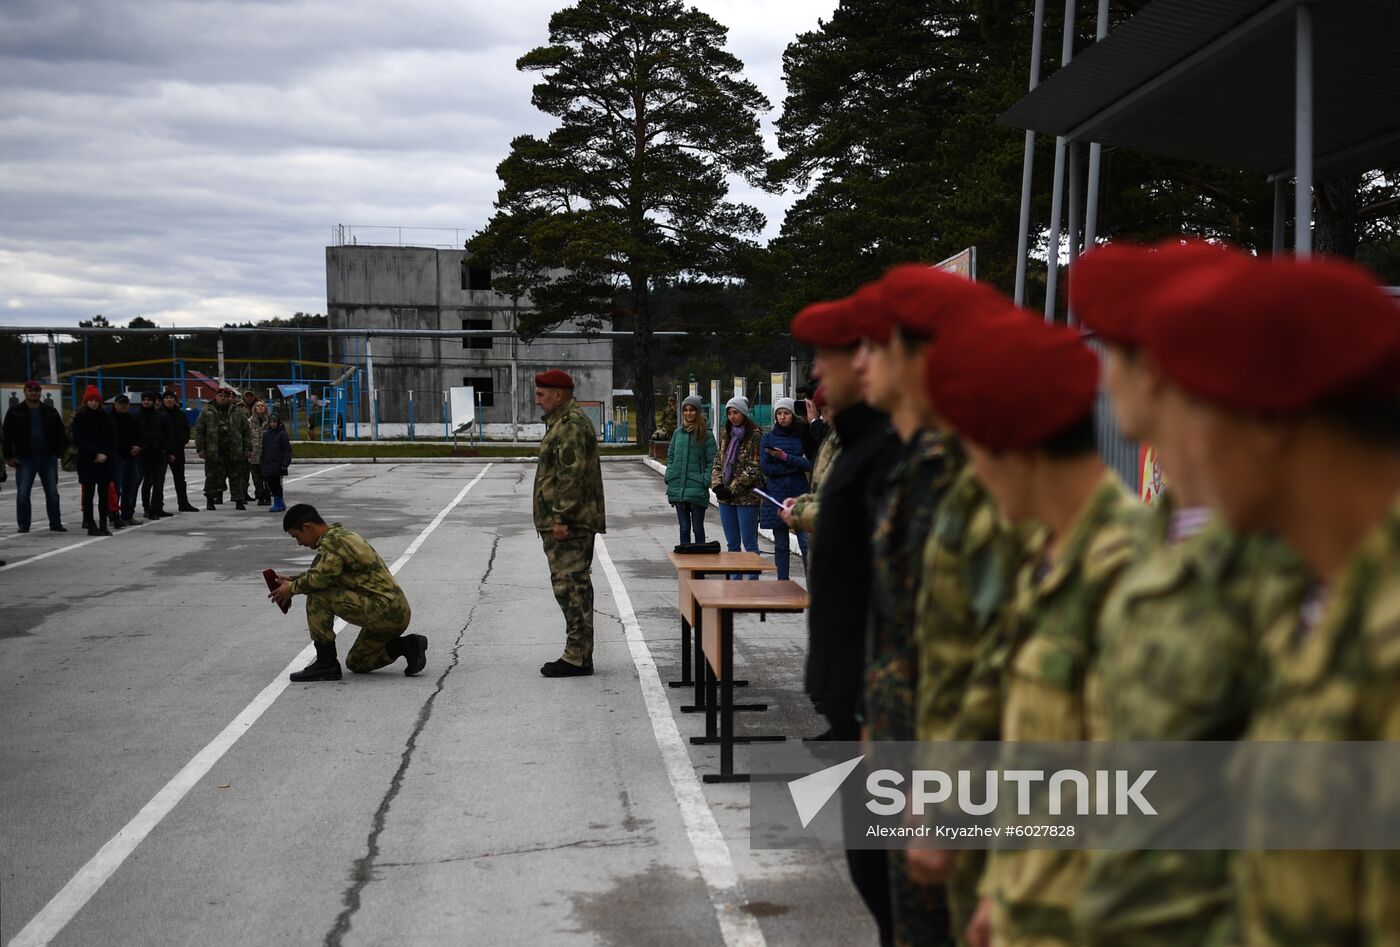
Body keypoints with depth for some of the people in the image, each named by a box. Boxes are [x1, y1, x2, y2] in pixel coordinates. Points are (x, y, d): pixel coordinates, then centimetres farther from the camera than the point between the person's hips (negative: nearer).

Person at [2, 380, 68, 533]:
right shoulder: (15, 412, 1)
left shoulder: (50, 411, 7)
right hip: (25, 459, -2)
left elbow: (60, 433, 9)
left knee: (52, 492, 5)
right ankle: (23, 525, 7)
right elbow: (8, 436, 0)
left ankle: (55, 523, 12)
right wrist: (9, 456, -6)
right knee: (22, 493, -1)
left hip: (48, 458, 2)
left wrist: (59, 451, -1)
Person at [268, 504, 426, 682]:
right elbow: (323, 573, 29)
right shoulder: (342, 535, 18)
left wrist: (292, 588, -8)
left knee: (317, 597, -13)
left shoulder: (332, 541, -13)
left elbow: (320, 578, -26)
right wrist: (293, 579, 17)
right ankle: (406, 645, 8)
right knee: (357, 664, 22)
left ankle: (326, 664, -8)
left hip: (384, 611, -10)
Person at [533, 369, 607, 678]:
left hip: (568, 524, -11)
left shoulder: (571, 425, -14)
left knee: (571, 586, -9)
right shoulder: (563, 422, 21)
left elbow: (572, 475, -22)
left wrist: (561, 518, -23)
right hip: (566, 522, 11)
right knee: (574, 587, 13)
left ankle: (577, 658, -6)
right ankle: (579, 655, 19)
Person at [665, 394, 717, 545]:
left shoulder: (706, 435, -3)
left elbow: (712, 461, -5)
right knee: (684, 528, 11)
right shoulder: (678, 433, 10)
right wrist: (669, 477, 4)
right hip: (678, 489, 4)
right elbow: (670, 457, 16)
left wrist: (705, 481, -15)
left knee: (697, 528, 4)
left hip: (697, 491, -4)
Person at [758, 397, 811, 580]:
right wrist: (795, 466, -8)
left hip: (800, 496, -1)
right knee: (781, 545, 6)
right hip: (776, 495, 1)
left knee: (806, 543, -7)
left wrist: (784, 457, -15)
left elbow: (810, 464, -7)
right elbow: (765, 467, -4)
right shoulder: (768, 438, 7)